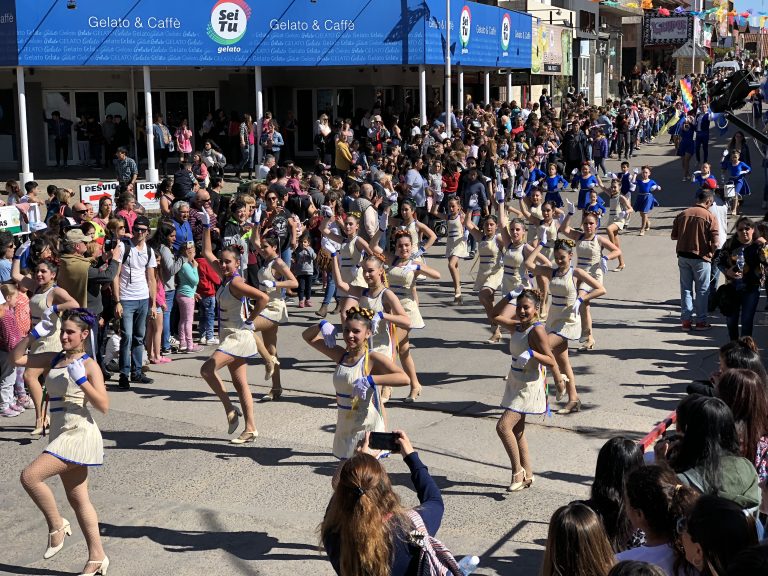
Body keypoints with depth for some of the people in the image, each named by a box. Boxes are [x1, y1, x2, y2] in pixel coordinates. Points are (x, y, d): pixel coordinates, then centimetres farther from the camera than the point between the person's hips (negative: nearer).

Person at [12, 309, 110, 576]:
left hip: (78, 434, -8)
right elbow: (17, 357, 11)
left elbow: (104, 406, -14)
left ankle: (56, 526, 0)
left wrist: (81, 381, -23)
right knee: (77, 499, 12)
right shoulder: (53, 359, 11)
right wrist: (35, 334, 2)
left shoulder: (89, 365, -8)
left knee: (30, 476, -19)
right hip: (61, 436, 8)